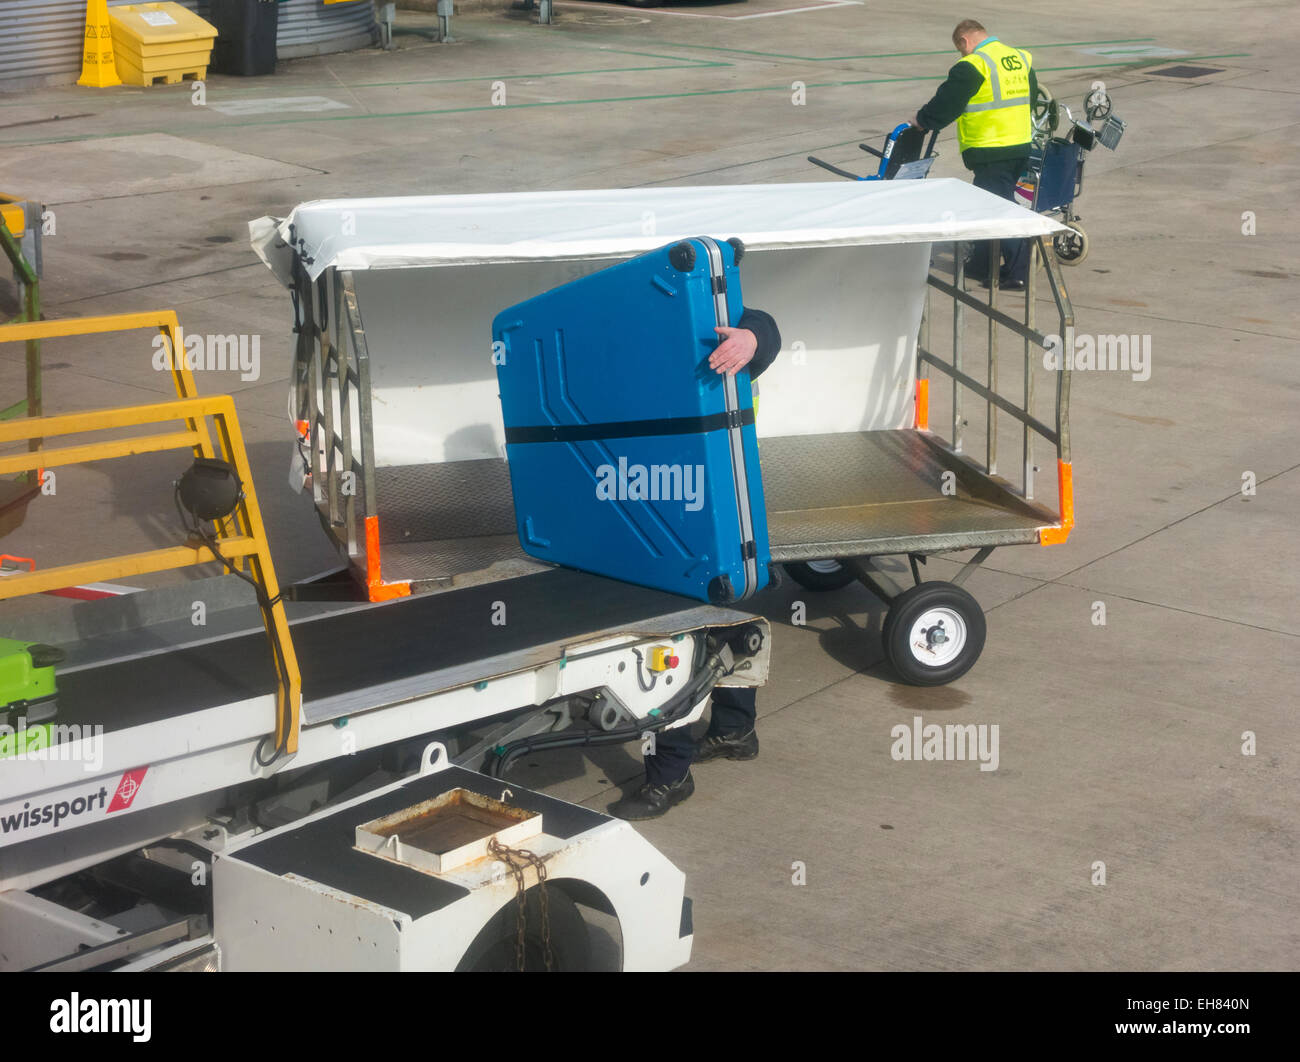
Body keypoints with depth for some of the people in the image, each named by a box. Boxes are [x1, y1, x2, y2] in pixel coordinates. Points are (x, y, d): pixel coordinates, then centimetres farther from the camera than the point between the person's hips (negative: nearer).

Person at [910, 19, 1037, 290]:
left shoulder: (973, 65, -14)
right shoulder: (1020, 58, 11)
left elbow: (947, 102, -10)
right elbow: (1031, 97, 23)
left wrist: (922, 120, 6)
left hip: (991, 151, -8)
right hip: (1021, 146, 8)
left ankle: (1017, 272, 1)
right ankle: (981, 266, 22)